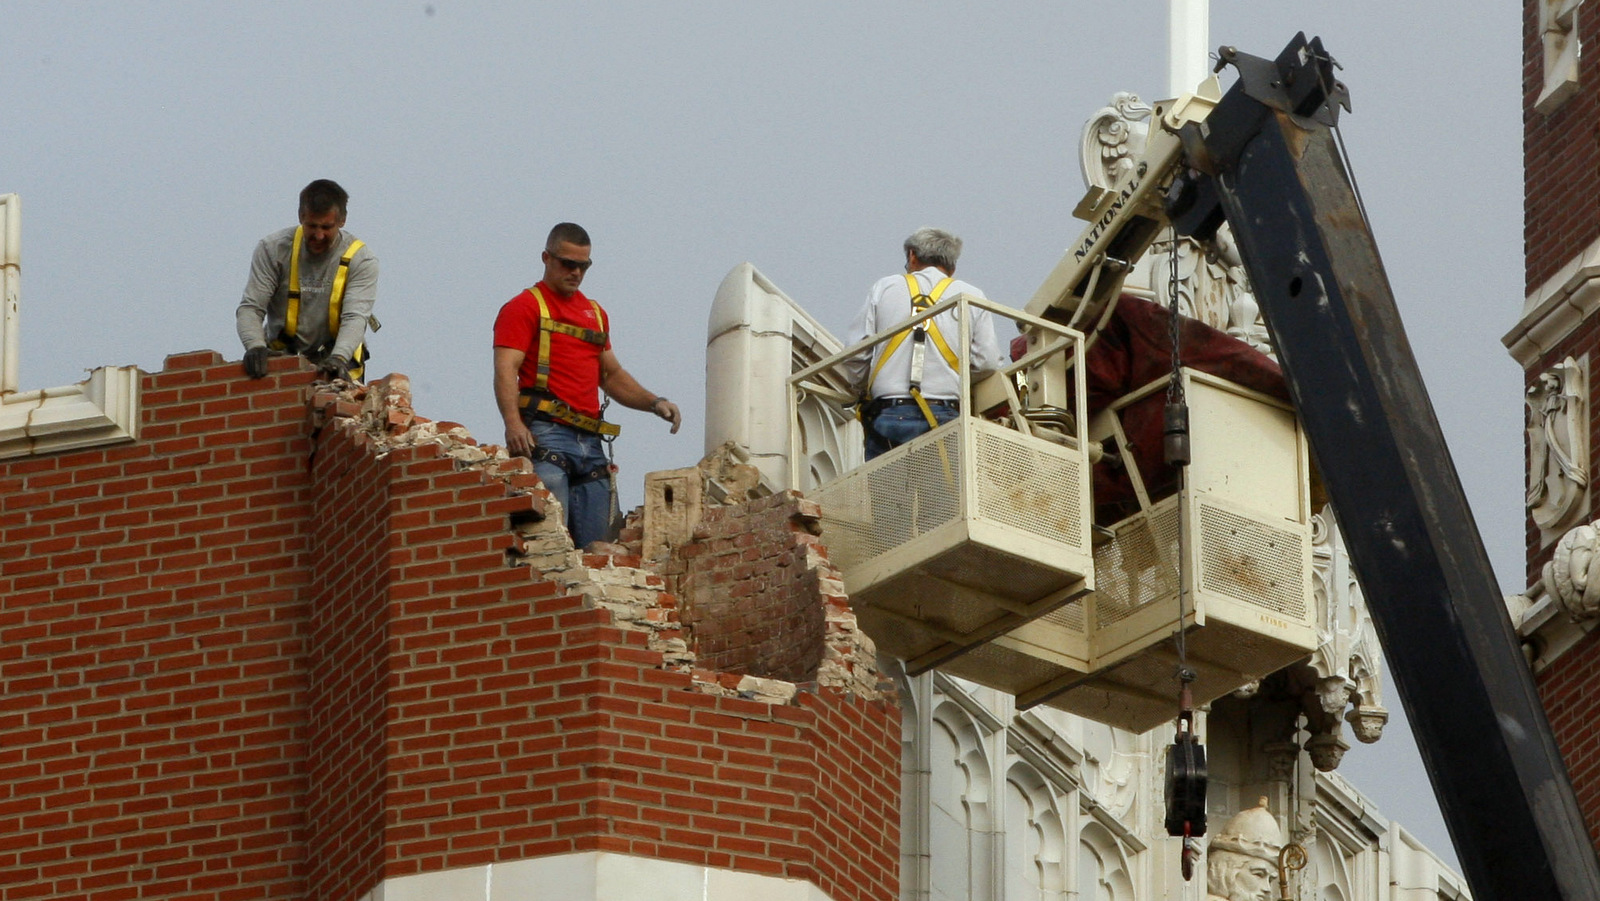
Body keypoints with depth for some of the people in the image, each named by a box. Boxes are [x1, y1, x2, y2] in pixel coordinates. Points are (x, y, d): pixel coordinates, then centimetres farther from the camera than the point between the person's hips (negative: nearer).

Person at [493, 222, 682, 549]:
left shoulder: (595, 314, 25)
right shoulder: (524, 307, 3)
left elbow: (611, 375, 34)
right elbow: (506, 369, -10)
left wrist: (654, 403, 16)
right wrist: (513, 423, -27)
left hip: (590, 443, 7)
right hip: (545, 434, -7)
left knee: (597, 546, 1)